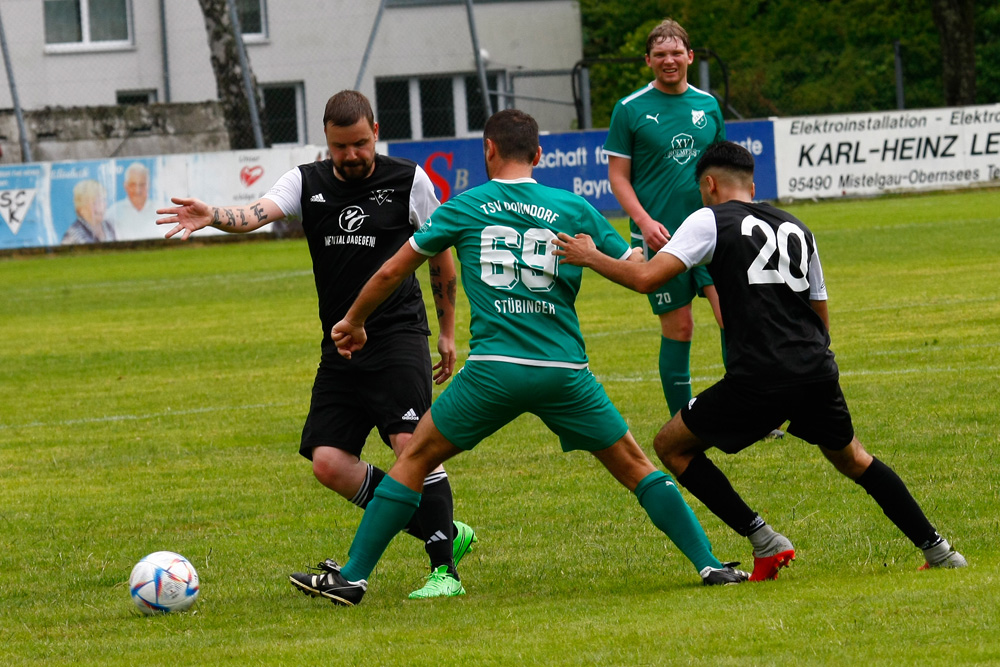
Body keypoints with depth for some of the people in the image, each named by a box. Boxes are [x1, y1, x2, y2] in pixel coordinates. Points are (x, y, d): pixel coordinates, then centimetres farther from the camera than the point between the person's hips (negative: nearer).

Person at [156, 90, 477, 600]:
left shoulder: (408, 181, 0)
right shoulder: (307, 183, 5)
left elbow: (441, 256, 11)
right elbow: (257, 213, -14)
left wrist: (447, 332, 13)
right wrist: (212, 217, -36)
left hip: (398, 336, -5)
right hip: (339, 347, 5)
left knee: (412, 443, -22)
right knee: (328, 463, -4)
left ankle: (445, 571, -16)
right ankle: (443, 531, 9)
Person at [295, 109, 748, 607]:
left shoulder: (464, 207, 8)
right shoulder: (575, 210, 8)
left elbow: (391, 273, 15)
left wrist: (353, 322, 31)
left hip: (493, 369, -1)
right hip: (565, 371, 1)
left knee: (415, 460, 13)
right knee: (635, 467, 13)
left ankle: (353, 577, 9)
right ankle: (708, 564, 7)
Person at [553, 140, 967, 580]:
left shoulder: (710, 221, 3)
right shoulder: (796, 229, 22)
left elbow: (646, 278, -7)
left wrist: (591, 257, 9)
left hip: (759, 379, -6)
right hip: (817, 372, 6)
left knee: (671, 446, 11)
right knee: (851, 459, 29)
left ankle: (765, 543, 3)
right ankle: (937, 550, 26)